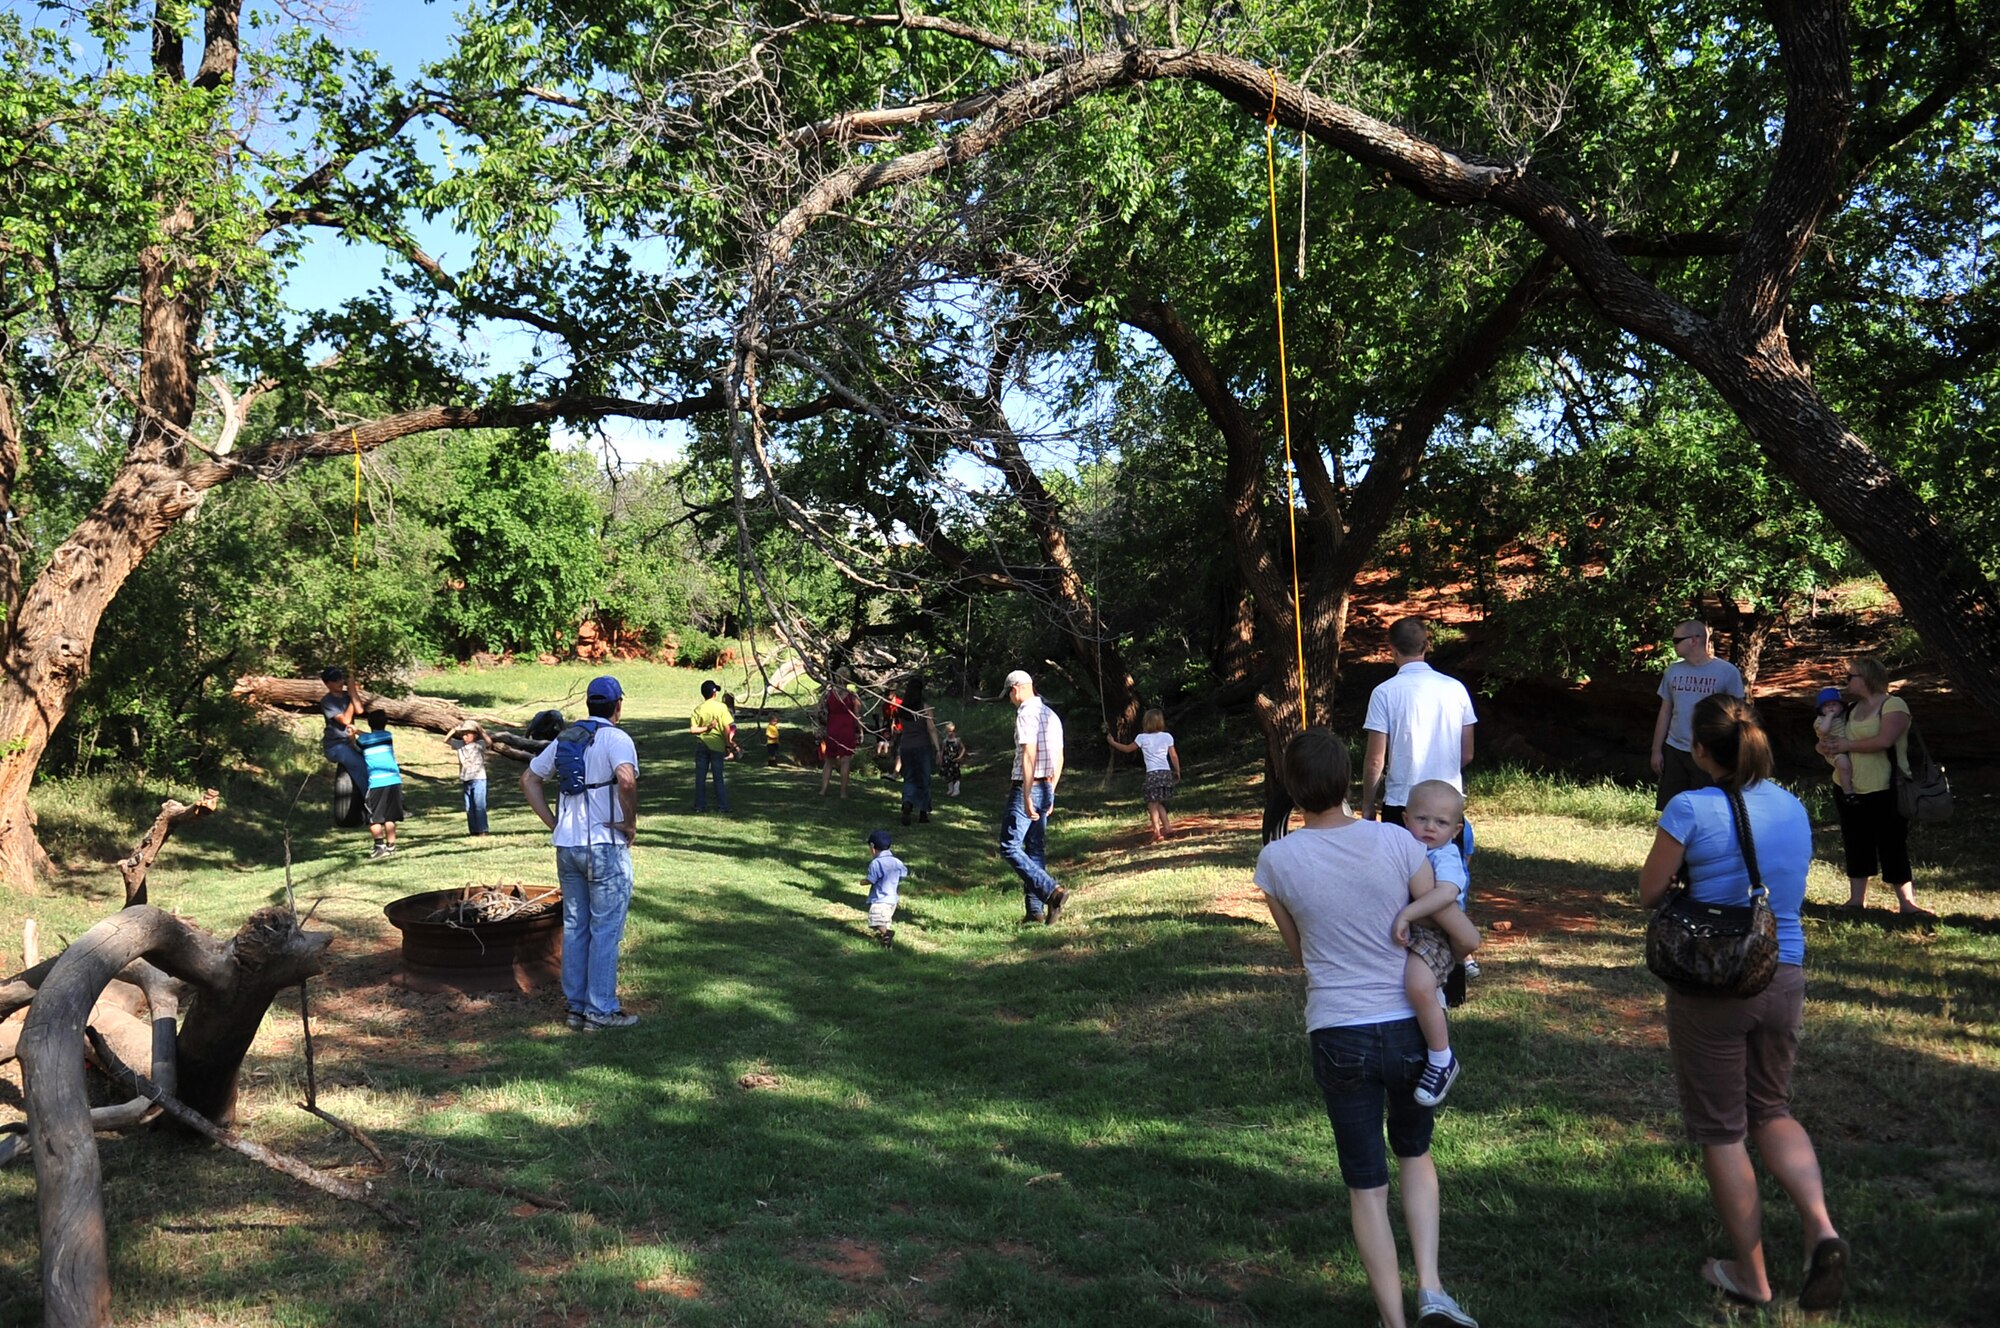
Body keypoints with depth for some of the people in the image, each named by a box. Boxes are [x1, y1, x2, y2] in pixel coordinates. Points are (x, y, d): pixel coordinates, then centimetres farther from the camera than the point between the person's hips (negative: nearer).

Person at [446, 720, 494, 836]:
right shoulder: (459, 744, 9)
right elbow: (446, 741, 13)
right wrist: (454, 731, 2)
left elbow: (489, 742, -24)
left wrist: (481, 731, -19)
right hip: (465, 781, 6)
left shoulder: (480, 744, -6)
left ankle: (482, 830, -6)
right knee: (469, 808, 8)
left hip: (478, 779, -6)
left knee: (479, 806, -8)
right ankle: (473, 831, 13)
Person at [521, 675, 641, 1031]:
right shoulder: (616, 738, -10)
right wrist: (630, 822, -16)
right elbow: (627, 779, -30)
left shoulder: (565, 738, 12)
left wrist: (552, 821, 13)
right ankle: (601, 1011, 6)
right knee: (606, 929, 1)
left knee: (575, 927, 13)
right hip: (606, 846, -7)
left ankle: (577, 1007, 20)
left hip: (567, 845, 7)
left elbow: (529, 779, 18)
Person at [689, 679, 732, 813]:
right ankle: (722, 805, 3)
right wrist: (727, 746, -2)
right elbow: (727, 728, -8)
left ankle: (700, 805, 9)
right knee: (718, 777, 4)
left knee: (700, 777, 8)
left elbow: (692, 729, -10)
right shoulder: (721, 707, -6)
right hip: (717, 745, -1)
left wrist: (705, 728, -5)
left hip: (701, 745, 1)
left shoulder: (698, 709, 0)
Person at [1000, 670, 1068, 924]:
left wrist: (1026, 797, -23)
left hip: (1027, 789, -9)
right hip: (1045, 789, 9)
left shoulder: (1026, 714, -13)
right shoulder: (1051, 715, 15)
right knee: (1035, 849, 12)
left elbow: (1028, 755, -21)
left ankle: (1052, 891, -17)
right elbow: (1059, 759, 18)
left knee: (1010, 847, -6)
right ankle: (1036, 910, 11)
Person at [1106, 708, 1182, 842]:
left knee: (1152, 804, 0)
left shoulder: (1142, 738, -2)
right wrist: (1178, 772, 19)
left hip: (1152, 773, -4)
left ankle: (1158, 833, -9)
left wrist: (1112, 742, 24)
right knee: (1159, 803, 19)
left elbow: (1127, 748, 10)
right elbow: (1174, 756, 7)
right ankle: (1166, 827, 10)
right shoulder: (1167, 737, 5)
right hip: (1166, 772, 4)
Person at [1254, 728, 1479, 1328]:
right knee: (1415, 1154, 26)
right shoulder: (1397, 843, -10)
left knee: (1366, 1184, 13)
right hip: (1410, 1026, 1)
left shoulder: (1276, 861, -9)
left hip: (1337, 1036, -1)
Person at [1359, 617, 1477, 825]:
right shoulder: (1456, 688, 2)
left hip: (1401, 802, -3)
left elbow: (1375, 760, -8)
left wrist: (1367, 806, 4)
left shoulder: (1385, 693, -9)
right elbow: (1466, 755, 8)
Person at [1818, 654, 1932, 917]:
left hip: (1885, 793, -7)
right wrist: (1827, 746, -1)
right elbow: (1833, 737, 23)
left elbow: (1884, 740, -25)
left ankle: (1907, 902, 3)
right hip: (1852, 792, 7)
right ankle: (1857, 899, 19)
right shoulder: (1853, 709, 13)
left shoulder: (1894, 705, -10)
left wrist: (1846, 745, -16)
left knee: (1893, 848, -3)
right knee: (1856, 847, 11)